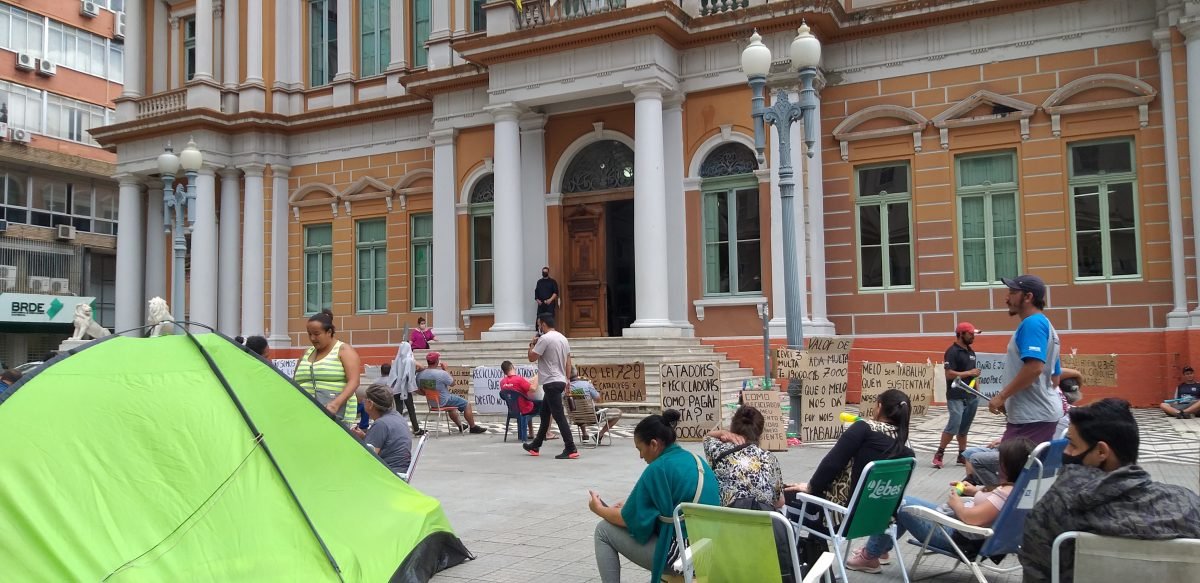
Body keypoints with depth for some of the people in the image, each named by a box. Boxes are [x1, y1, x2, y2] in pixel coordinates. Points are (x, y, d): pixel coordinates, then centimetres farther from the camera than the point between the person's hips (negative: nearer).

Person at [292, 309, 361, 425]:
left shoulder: (344, 350, 2)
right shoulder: (307, 353, 20)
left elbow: (353, 382, -9)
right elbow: (295, 382, 24)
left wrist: (336, 403, -22)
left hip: (336, 414, -5)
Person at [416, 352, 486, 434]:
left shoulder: (419, 374, -9)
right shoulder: (442, 373, -27)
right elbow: (452, 383, -10)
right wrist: (445, 369, -5)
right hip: (443, 401, -7)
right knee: (467, 404, 11)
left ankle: (460, 426, 46)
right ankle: (473, 427, 21)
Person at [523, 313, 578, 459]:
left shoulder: (545, 339, -15)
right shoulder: (563, 338, 12)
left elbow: (532, 358, -13)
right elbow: (568, 362, 15)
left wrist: (532, 344, 4)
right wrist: (567, 379, 21)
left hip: (551, 383, -10)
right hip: (560, 381, 10)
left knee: (559, 416, -9)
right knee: (544, 414, 18)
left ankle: (571, 449, -11)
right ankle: (535, 446, 28)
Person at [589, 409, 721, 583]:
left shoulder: (658, 468, -14)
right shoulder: (695, 459, 9)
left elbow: (629, 520, -8)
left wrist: (600, 509, 10)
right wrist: (628, 506, 21)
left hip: (680, 555, -9)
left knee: (604, 530, 3)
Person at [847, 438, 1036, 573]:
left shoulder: (1008, 493, -30)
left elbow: (972, 518, -36)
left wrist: (956, 504, -17)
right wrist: (976, 491, 9)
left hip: (955, 535, -10)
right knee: (903, 502, 21)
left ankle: (869, 557, 18)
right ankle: (878, 548, 29)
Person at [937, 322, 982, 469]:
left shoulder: (971, 352, 15)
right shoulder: (952, 352, -11)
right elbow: (949, 374, -18)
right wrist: (969, 373, -16)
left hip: (971, 397, 8)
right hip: (956, 397, -8)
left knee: (964, 428, 11)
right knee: (953, 426, -13)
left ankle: (962, 456, 16)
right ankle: (939, 454, -4)